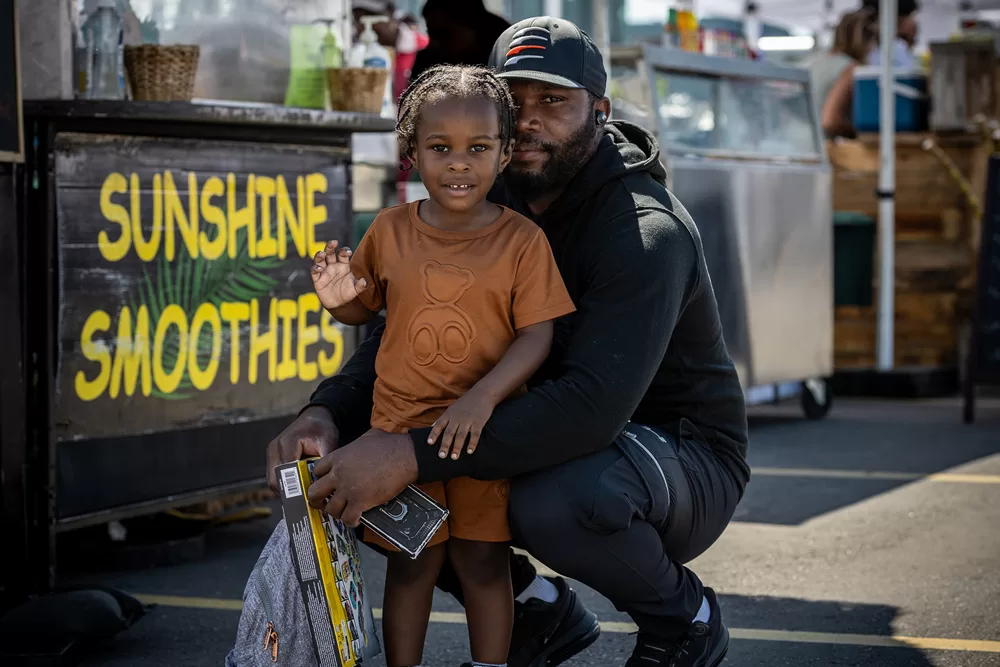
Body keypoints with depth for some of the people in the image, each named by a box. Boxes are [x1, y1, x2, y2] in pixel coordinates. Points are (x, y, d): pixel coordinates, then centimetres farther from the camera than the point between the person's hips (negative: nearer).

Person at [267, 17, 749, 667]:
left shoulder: (645, 230, -24)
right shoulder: (490, 211, 1)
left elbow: (593, 405, -37)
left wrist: (412, 455, -44)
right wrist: (326, 412, -23)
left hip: (685, 454, -7)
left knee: (556, 499, -41)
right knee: (351, 456, -9)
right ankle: (540, 611, 8)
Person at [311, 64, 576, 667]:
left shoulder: (522, 240, -6)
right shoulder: (390, 231, 0)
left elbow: (537, 335, -10)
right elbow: (367, 308, 14)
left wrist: (482, 398, -23)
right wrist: (340, 299, -11)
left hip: (485, 429, -1)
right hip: (401, 423, 1)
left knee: (484, 561, 5)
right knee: (412, 561, 6)